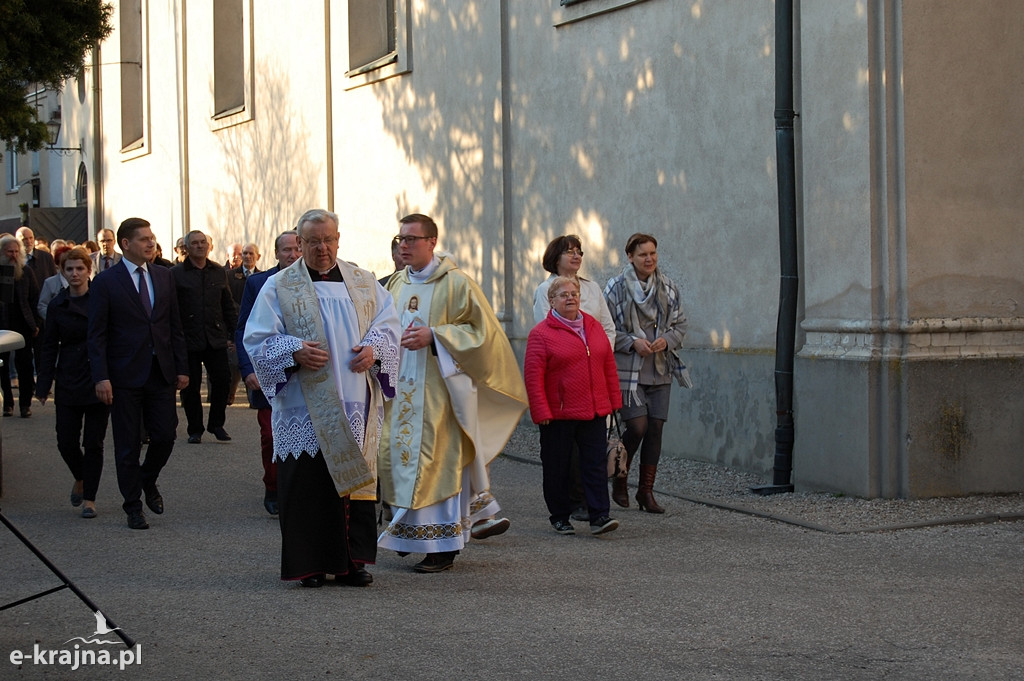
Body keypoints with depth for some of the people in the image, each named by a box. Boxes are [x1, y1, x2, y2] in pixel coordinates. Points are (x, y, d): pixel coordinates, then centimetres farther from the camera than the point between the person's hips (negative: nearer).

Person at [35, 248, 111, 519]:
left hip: (98, 381, -2)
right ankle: (80, 479, 31)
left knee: (93, 442, 0)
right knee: (66, 442, 2)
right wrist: (43, 385, 1)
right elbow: (49, 347, 7)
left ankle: (89, 498, 9)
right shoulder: (57, 306, 5)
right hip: (69, 382, 2)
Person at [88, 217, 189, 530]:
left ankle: (148, 480, 32)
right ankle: (133, 507, 17)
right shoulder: (106, 282, -5)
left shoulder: (163, 277, 9)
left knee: (165, 436, 2)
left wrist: (182, 368, 7)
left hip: (161, 373, 4)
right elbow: (97, 335, -7)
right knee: (128, 445, 4)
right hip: (125, 375, -4)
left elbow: (175, 326, 12)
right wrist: (101, 377, -14)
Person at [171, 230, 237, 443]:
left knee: (222, 380, -4)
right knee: (190, 386, 3)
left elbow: (228, 306, 15)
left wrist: (234, 334, 9)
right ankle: (195, 430, 14)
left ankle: (216, 424, 13)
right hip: (188, 340, -3)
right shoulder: (175, 274, 0)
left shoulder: (219, 272, 12)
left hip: (216, 338, 3)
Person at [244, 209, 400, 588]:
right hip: (305, 410, -2)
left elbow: (388, 322, 11)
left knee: (356, 478, 3)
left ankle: (353, 561, 11)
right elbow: (257, 339, 0)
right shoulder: (279, 287, 5)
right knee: (307, 484, -3)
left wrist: (374, 348, -9)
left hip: (355, 407, 3)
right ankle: (309, 564, 5)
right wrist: (294, 351, -17)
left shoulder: (363, 283, 13)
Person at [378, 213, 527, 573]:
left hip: (441, 386, -6)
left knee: (438, 461, -6)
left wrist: (433, 336, -18)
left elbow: (481, 330, -9)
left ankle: (442, 544, 2)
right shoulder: (397, 284, 12)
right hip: (403, 389, 7)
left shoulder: (455, 283, -7)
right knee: (398, 453, 4)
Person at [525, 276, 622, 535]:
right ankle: (560, 518, 18)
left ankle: (599, 516, -1)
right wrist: (541, 412, -15)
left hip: (594, 412, 4)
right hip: (558, 415, -4)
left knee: (596, 464, -1)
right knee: (557, 467, 6)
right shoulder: (541, 334, -6)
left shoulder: (593, 326, 10)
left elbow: (609, 365, 15)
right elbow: (533, 376, -10)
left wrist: (613, 400, 12)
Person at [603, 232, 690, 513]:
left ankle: (646, 490, 13)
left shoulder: (668, 287, 8)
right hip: (629, 370, -4)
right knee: (637, 427, -11)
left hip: (660, 370, 4)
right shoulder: (616, 287, -5)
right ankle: (619, 479, 15)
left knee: (655, 428, 2)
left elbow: (681, 324, 14)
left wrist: (667, 340, -6)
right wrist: (632, 342, -15)